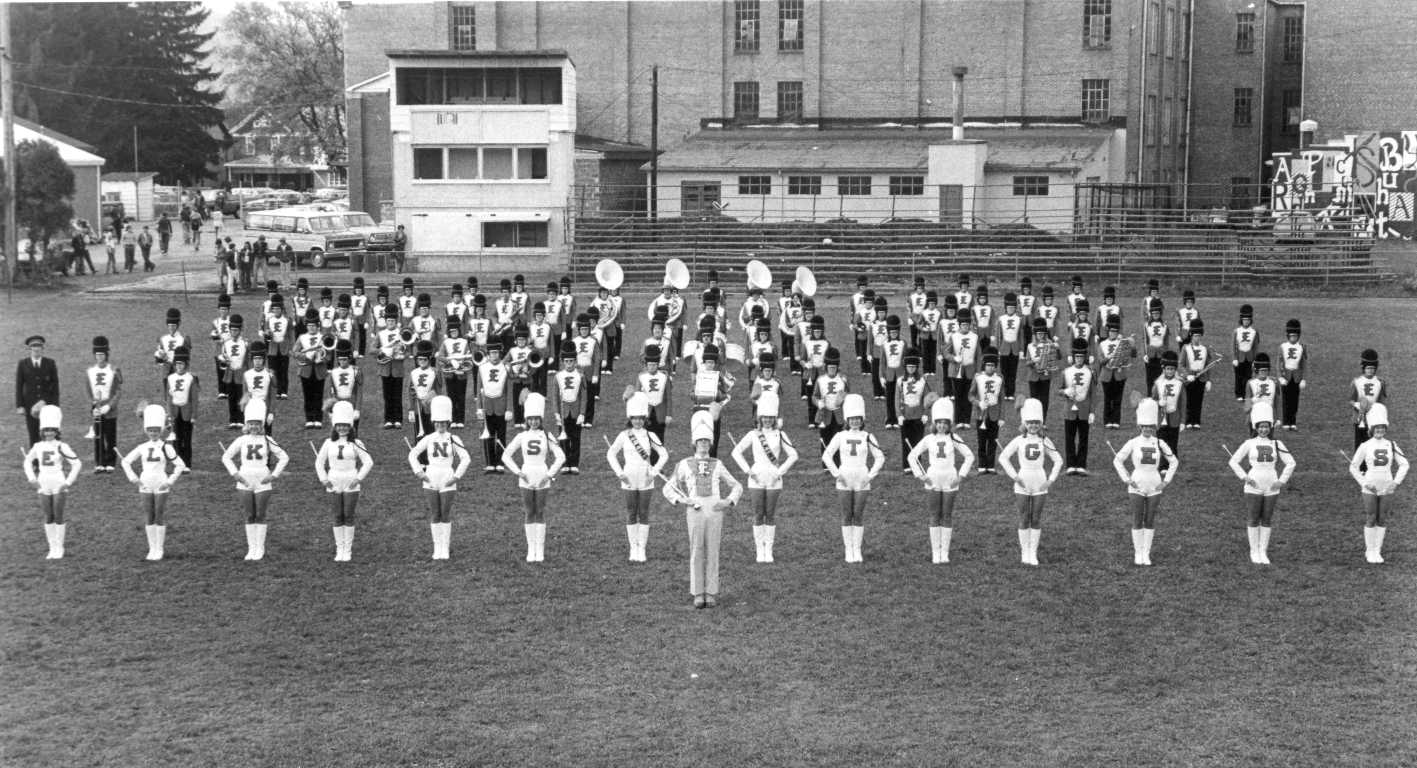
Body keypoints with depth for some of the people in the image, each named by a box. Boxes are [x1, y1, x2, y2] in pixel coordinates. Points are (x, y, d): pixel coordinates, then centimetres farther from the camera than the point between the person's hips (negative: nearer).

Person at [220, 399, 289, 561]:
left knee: (260, 516, 2)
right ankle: (251, 548, 12)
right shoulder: (241, 441, 1)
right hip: (245, 482, 1)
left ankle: (260, 549, 11)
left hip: (263, 483, -1)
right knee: (250, 516, 5)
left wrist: (274, 475, -5)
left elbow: (284, 458, 3)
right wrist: (235, 474, -2)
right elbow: (226, 457, 9)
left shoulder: (267, 441, -2)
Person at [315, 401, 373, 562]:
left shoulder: (356, 444, -4)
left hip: (351, 484, -2)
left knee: (349, 516, 0)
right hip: (334, 484, 2)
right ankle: (339, 549, 10)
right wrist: (323, 479, 2)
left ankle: (348, 550, 7)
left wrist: (359, 478, -9)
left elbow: (368, 462, -3)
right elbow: (319, 462, 11)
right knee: (338, 517, 4)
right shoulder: (329, 443, 3)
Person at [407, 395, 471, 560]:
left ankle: (445, 547, 10)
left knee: (446, 515, 2)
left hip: (448, 481, -1)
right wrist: (419, 472, -2)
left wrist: (457, 476, -11)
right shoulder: (428, 439, 2)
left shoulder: (453, 440, -3)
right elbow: (413, 455, 7)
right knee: (435, 515, 5)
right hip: (431, 480, 2)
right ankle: (437, 546, 13)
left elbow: (466, 459, -6)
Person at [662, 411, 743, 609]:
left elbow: (737, 487, 19)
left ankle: (711, 594, 8)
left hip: (715, 512, 1)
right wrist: (682, 500, -6)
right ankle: (698, 595, 5)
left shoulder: (717, 465, 15)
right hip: (695, 512, -1)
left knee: (712, 553, 2)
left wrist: (728, 502, 0)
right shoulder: (685, 465, 11)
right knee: (697, 553, -1)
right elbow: (668, 489, 12)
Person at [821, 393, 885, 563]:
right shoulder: (840, 436, 1)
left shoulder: (867, 437, 2)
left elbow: (880, 458, 4)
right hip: (844, 480, 0)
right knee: (847, 515, 3)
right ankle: (848, 550, 9)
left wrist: (871, 475, -6)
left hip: (862, 481, 0)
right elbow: (826, 455, -1)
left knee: (859, 515, 2)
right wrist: (836, 473, -8)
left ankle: (857, 550, 9)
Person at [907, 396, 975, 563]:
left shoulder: (954, 440, -2)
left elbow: (969, 457, 3)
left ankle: (945, 552, 10)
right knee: (934, 516, 4)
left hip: (950, 482, 0)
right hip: (933, 482, 0)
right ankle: (935, 552, 9)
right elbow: (911, 456, 3)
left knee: (947, 516, 4)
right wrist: (920, 475, -4)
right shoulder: (929, 439, -1)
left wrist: (962, 475, -3)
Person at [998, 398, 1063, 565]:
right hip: (1023, 484, -1)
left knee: (1036, 519, 4)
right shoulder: (1019, 440, -2)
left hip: (1040, 484, 1)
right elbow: (1003, 457, -2)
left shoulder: (1044, 441, 1)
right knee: (1024, 519, 3)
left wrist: (1051, 480, -1)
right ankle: (1025, 552, 12)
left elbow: (1058, 460, 8)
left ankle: (1033, 553, 12)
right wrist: (1014, 476, -8)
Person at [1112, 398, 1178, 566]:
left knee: (1150, 521, 6)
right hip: (1137, 487, -1)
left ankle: (1146, 554, 14)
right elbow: (1117, 460, 0)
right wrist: (1126, 479, -5)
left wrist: (1166, 481, 1)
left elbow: (1174, 462, 8)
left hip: (1154, 487, 1)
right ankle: (1137, 554, 12)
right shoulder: (1133, 443, -5)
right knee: (1137, 521, 2)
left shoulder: (1160, 444, -1)